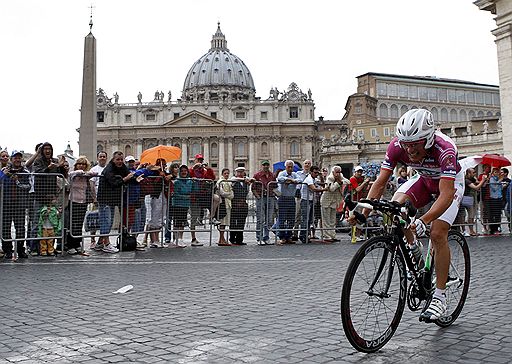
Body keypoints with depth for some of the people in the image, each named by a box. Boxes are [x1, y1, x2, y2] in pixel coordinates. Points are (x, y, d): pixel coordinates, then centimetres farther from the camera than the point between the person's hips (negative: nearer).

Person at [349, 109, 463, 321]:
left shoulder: (444, 149, -40)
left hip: (450, 182, -4)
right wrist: (364, 212, -39)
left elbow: (446, 194, -47)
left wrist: (423, 221, -61)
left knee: (437, 233, -20)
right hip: (425, 180, 4)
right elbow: (380, 182, -26)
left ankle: (440, 297, -8)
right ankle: (413, 250, 2)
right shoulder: (397, 146, -28)